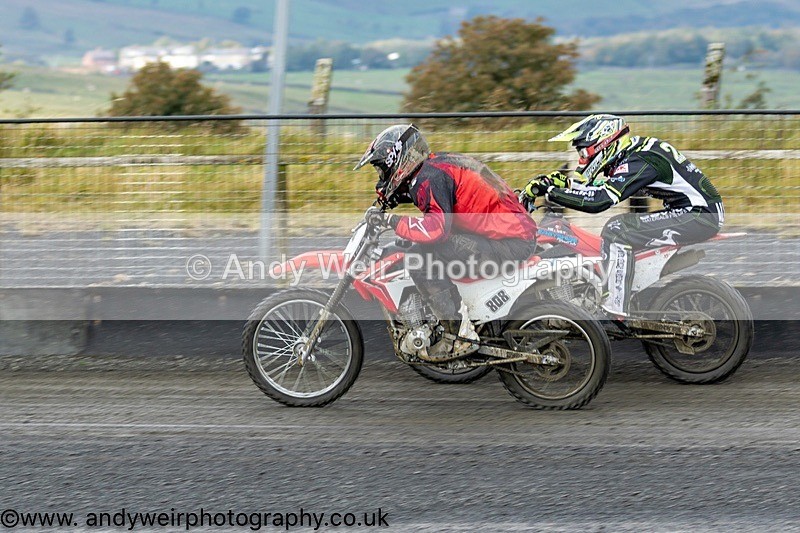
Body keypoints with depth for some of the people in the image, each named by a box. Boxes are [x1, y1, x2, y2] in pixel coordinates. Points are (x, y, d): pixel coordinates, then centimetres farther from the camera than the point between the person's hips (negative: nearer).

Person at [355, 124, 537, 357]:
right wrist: (391, 197, 24)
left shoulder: (431, 176, -13)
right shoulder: (437, 163, 16)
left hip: (508, 244, -10)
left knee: (421, 255, -19)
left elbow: (437, 227, -28)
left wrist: (393, 221, -15)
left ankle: (459, 334, -18)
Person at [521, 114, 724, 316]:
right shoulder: (633, 150, 11)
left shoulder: (639, 161, -19)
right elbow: (596, 187, 20)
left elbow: (599, 200, -29)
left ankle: (615, 312, -19)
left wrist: (548, 190, -26)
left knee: (617, 231, -17)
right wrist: (562, 180, 6)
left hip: (700, 215, -10)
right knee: (620, 226, 16)